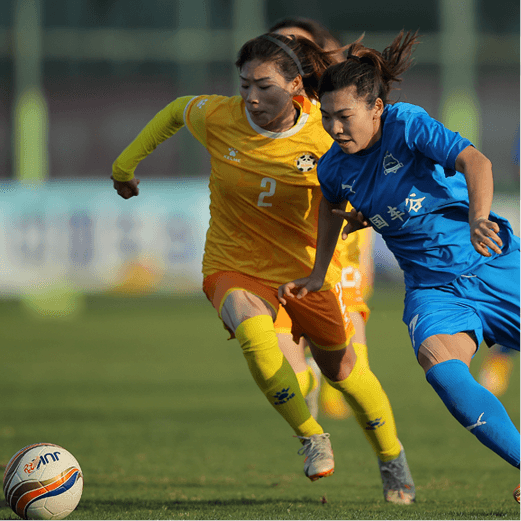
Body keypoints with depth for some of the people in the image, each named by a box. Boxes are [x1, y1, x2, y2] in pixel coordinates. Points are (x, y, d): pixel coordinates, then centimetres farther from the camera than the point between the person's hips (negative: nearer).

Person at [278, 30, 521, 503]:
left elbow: (474, 161, -28)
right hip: (433, 288, 2)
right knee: (442, 370, -29)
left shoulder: (407, 124, -16)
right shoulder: (334, 168, -1)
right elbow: (333, 207, 23)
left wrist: (478, 219, -45)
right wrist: (317, 276, 24)